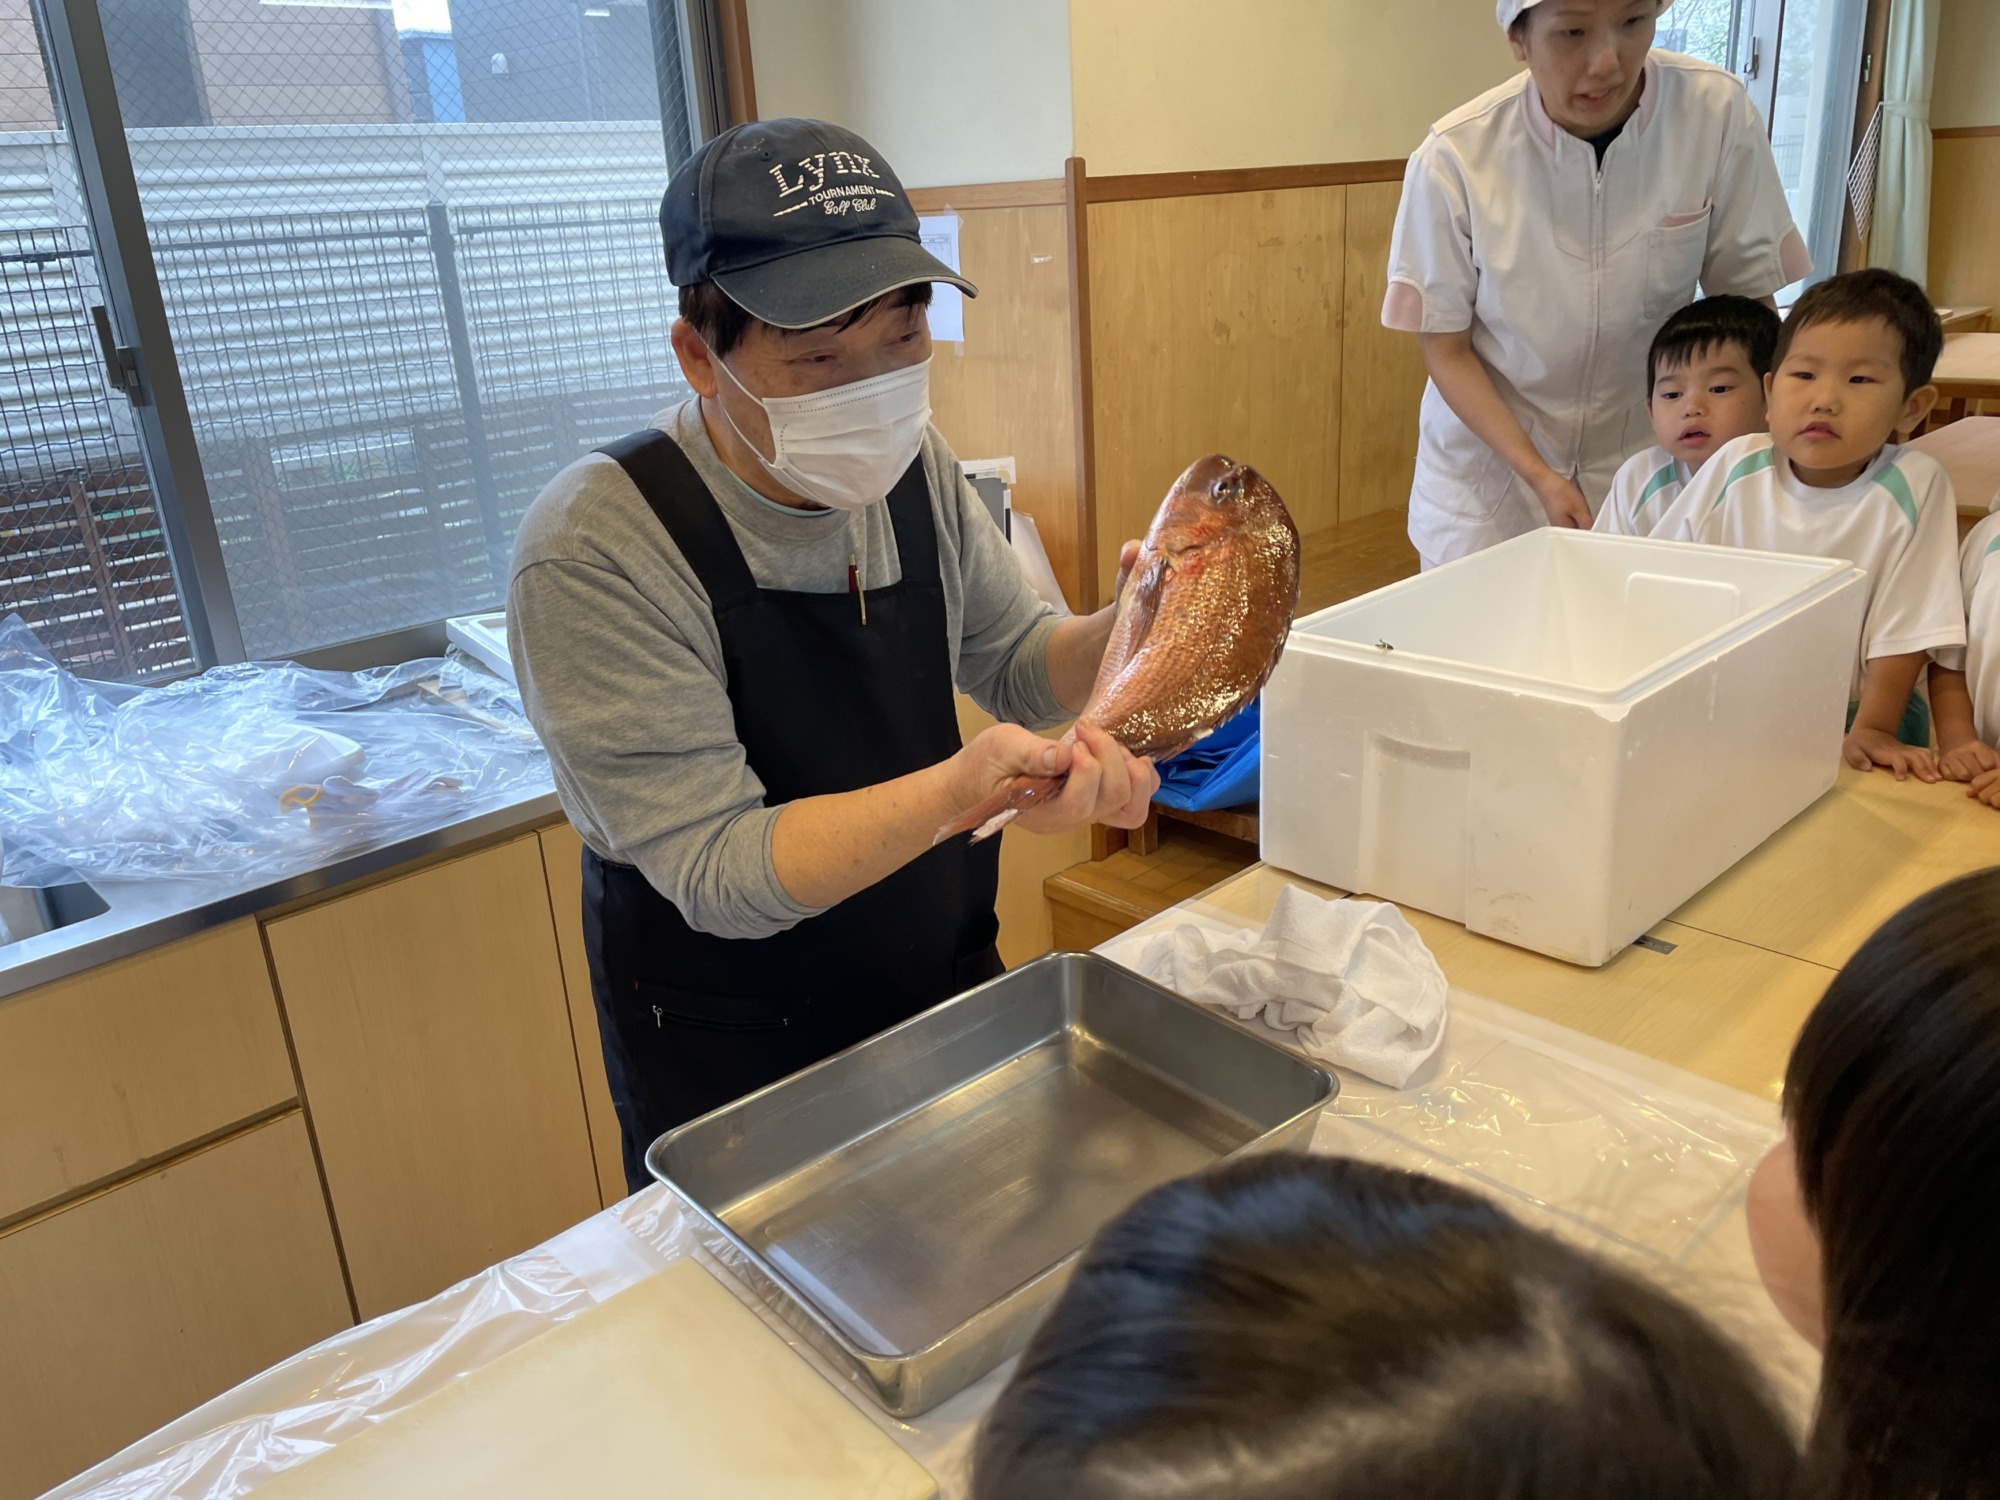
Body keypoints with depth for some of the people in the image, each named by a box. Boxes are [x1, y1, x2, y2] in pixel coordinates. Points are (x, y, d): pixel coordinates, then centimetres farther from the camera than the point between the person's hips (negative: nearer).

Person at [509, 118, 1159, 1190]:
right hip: (737, 1063, -5)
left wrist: (1124, 637, -19)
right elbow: (718, 872, -28)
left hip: (951, 981, 6)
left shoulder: (909, 466, -8)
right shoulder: (596, 552, -27)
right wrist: (967, 787, -42)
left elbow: (1017, 666, 3)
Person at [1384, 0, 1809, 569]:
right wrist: (1538, 476, -18)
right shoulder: (1454, 158, -19)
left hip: (1643, 455, 1)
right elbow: (1446, 348, -10)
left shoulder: (1718, 113, -15)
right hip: (1490, 465, -1)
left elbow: (1749, 302, -6)